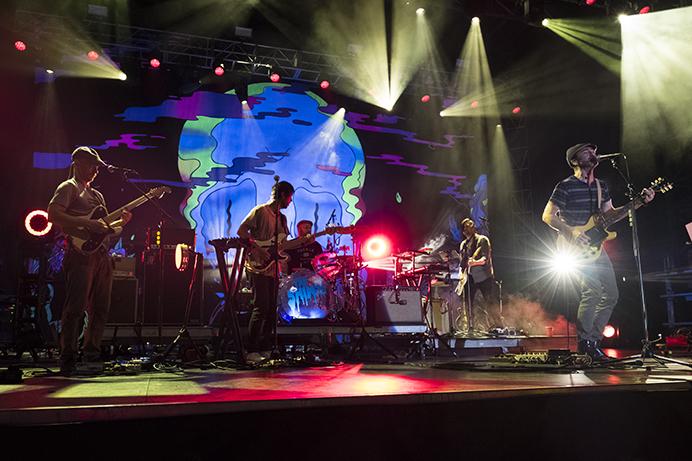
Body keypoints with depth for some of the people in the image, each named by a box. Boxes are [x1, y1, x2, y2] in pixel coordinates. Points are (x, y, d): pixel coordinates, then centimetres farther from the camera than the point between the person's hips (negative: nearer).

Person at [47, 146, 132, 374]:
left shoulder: (96, 194, 26)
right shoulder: (68, 187, 2)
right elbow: (52, 213, -16)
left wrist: (121, 222, 7)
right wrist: (87, 224, -20)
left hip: (101, 255, 8)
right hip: (80, 253, -8)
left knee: (100, 309, 9)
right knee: (75, 308, -11)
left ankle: (92, 355, 19)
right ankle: (68, 361, -6)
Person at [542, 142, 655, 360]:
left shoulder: (601, 186, 14)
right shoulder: (566, 186, -9)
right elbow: (548, 215, -12)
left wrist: (640, 202, 9)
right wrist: (571, 232, -24)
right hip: (576, 248, -8)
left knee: (611, 294, 6)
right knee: (593, 289, -22)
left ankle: (593, 339, 15)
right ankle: (584, 340, -9)